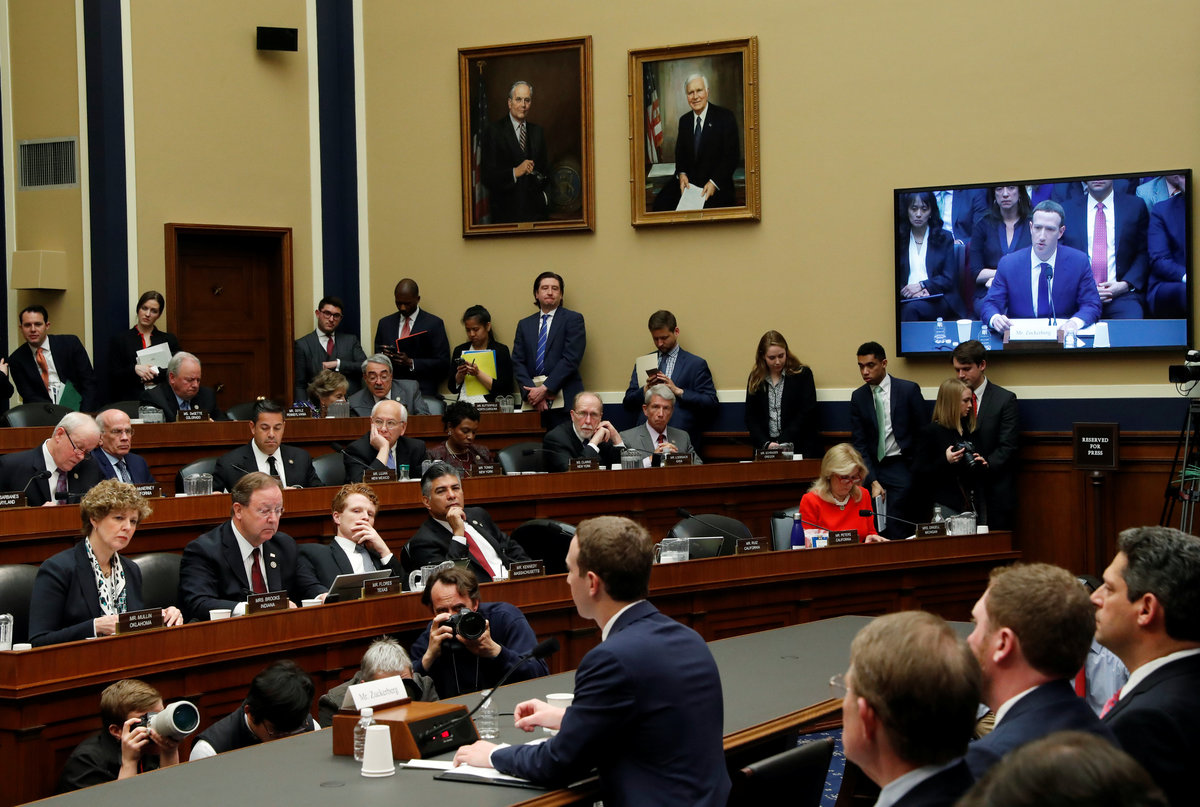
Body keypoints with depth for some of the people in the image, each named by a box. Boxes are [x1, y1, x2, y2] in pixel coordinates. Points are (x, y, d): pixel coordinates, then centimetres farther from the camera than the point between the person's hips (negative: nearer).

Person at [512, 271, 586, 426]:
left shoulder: (573, 319, 5)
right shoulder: (524, 325, 18)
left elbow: (571, 359, -6)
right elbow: (518, 363, 10)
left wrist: (545, 389, -12)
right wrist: (531, 392, -7)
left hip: (564, 400, -3)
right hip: (534, 402, 3)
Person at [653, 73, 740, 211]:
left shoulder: (725, 116, -3)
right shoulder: (684, 120, 14)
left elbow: (732, 155, -7)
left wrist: (714, 183, -18)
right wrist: (681, 174, -5)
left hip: (717, 185, -5)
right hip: (688, 181, 5)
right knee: (661, 202, -19)